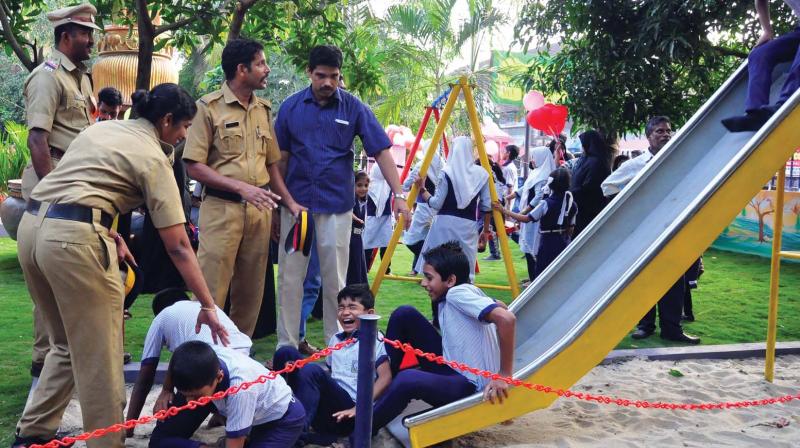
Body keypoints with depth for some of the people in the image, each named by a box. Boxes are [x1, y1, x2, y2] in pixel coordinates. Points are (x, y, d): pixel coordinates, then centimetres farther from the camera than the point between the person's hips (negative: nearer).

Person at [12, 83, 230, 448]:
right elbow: (177, 246, -5)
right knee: (99, 358, 3)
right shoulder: (153, 157, -2)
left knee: (66, 345, 22)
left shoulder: (101, 127, 21)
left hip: (32, 226, 9)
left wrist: (106, 231, 14)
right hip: (73, 238, -9)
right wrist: (208, 305, -1)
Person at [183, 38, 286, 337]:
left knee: (251, 291, 12)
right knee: (212, 291, -4)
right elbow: (194, 167, -10)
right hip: (222, 208, -6)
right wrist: (241, 187, -18)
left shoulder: (264, 110, 13)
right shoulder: (209, 107, -5)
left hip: (260, 209, 6)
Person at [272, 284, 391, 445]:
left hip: (346, 413, -6)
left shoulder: (374, 340, 0)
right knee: (286, 353, -5)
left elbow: (385, 377, -9)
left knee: (312, 370, -32)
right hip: (328, 410, 6)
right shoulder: (335, 340, 20)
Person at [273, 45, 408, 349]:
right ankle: (286, 346, 15)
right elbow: (281, 158, 4)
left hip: (337, 206, -1)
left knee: (335, 281, 5)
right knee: (290, 278, 5)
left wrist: (399, 195, -14)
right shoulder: (291, 107, 1)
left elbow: (381, 151, -5)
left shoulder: (353, 107, -3)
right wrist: (286, 200, -4)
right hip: (295, 203, 1)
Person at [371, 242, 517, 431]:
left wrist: (504, 376, -26)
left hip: (470, 386, -10)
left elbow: (506, 319, -32)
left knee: (407, 380, -38)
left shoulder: (458, 294, -20)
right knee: (404, 315, 0)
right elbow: (499, 306, 22)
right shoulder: (449, 297, 6)